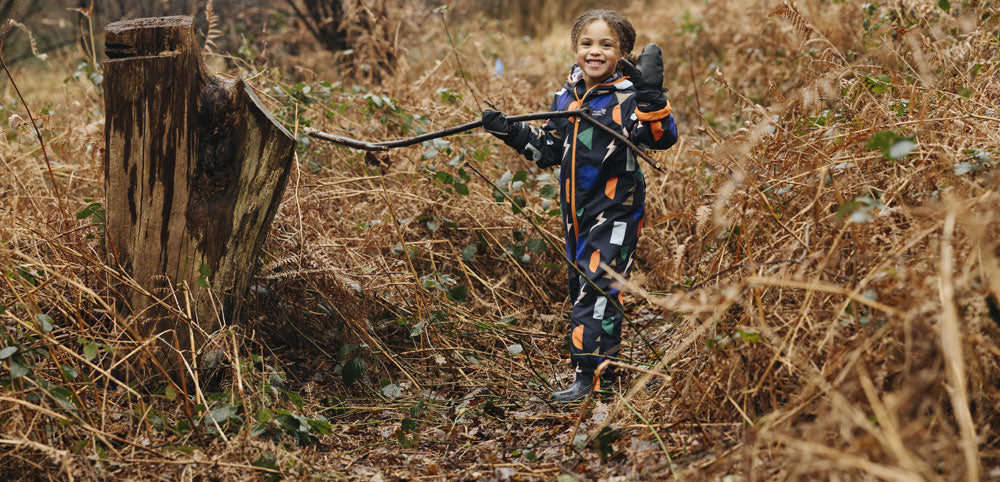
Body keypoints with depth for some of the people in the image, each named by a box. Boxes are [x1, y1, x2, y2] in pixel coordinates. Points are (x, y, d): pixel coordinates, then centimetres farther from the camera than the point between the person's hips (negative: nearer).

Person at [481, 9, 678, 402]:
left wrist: (650, 94, -40)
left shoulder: (627, 97, -11)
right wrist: (508, 130, 6)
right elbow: (548, 151, 18)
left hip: (615, 211, -8)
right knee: (580, 289, 14)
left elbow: (661, 137, -27)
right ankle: (606, 373, 28)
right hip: (576, 211, 8)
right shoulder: (566, 97, 8)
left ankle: (590, 377, -6)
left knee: (597, 288, -12)